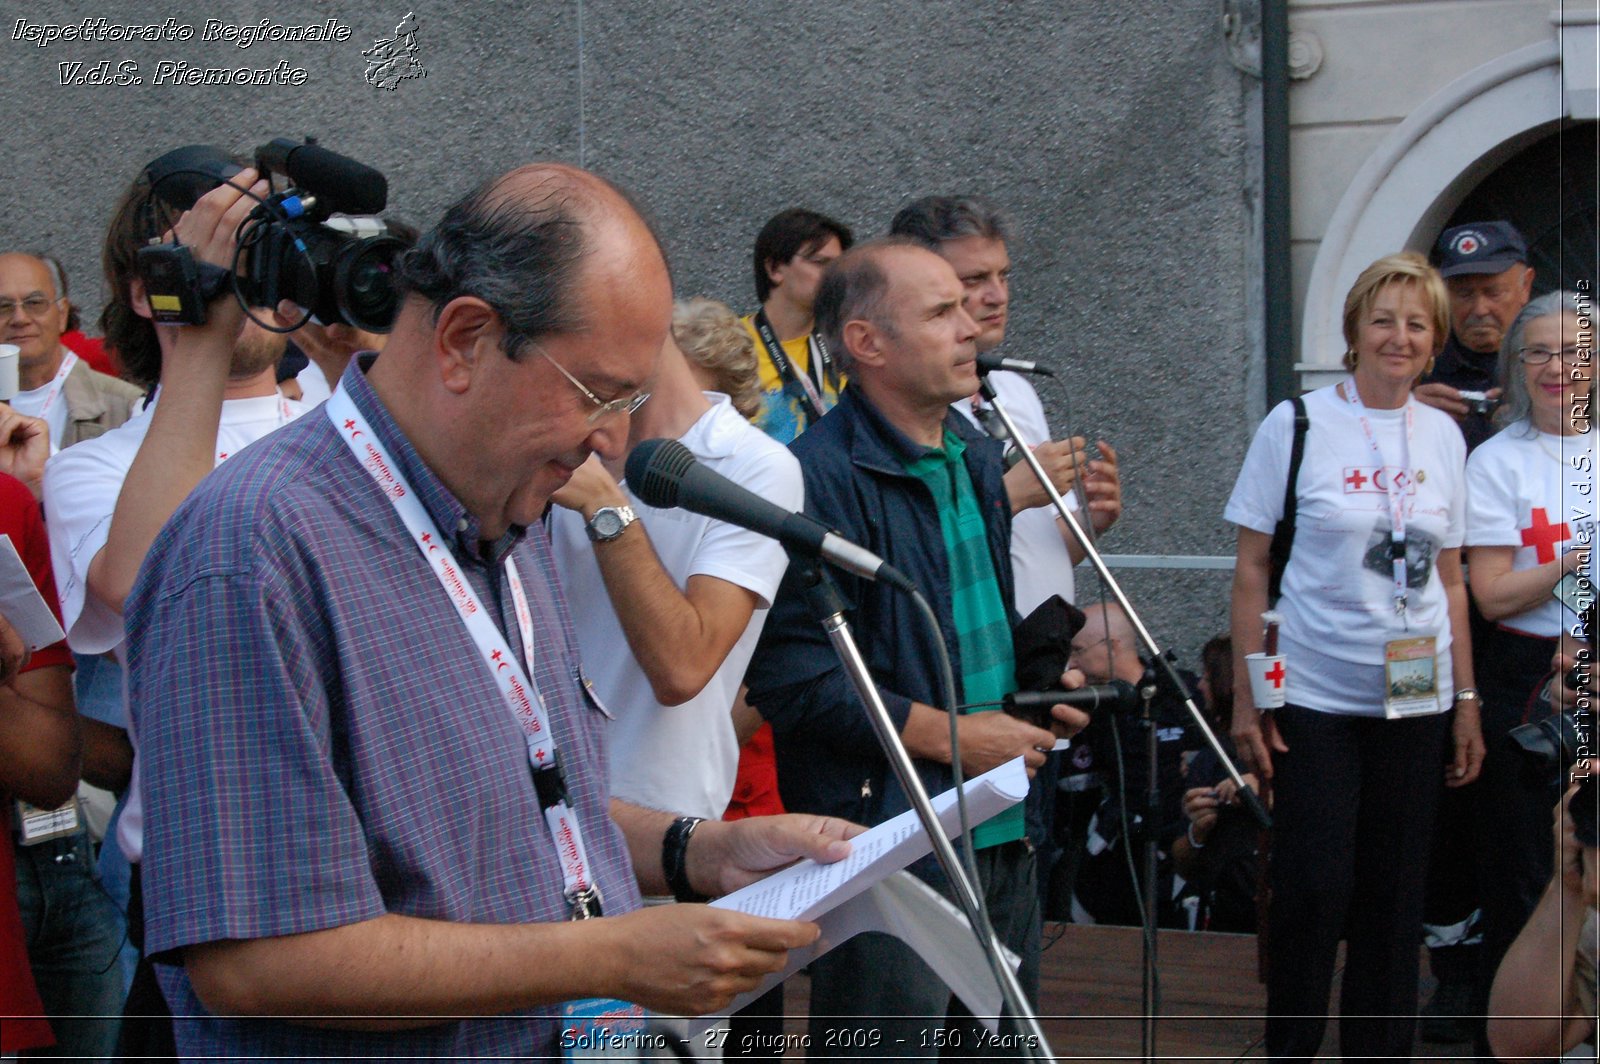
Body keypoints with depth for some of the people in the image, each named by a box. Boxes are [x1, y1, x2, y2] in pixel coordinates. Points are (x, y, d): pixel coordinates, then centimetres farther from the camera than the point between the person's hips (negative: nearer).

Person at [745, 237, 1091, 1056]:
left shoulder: (976, 457, 14)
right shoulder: (821, 476, -16)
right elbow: (793, 676, -22)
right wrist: (950, 735, -18)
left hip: (1004, 834, 9)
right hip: (889, 835, -9)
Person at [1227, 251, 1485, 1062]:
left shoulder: (1442, 435, 8)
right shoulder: (1297, 426, -4)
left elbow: (1450, 579, 13)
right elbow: (1252, 571, -3)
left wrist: (1467, 702, 10)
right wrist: (1246, 697, -7)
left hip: (1415, 698, 4)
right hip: (1315, 697, -4)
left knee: (1396, 892, 8)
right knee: (1314, 888, -3)